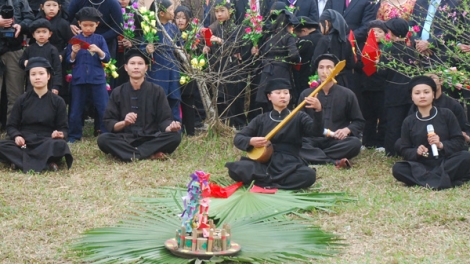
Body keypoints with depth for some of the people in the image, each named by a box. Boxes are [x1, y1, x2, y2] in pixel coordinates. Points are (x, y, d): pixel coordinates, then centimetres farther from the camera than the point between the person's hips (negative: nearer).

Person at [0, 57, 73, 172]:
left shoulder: (58, 101, 7)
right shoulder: (22, 100, 9)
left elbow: (63, 128, 5)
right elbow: (11, 126, 10)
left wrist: (60, 134, -20)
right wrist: (16, 136, -14)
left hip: (47, 143, -2)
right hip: (24, 143, 2)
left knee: (60, 145, -37)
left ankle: (21, 161, -29)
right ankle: (46, 163, -35)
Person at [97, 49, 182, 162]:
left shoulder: (157, 91, 5)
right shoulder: (117, 93, 7)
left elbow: (164, 120, 1)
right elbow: (109, 123, 3)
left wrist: (170, 127, -23)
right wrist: (123, 123, -19)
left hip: (151, 139, 0)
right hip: (125, 140, 0)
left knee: (175, 136, -28)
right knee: (103, 139, -30)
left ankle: (134, 155, -29)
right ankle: (150, 155, -32)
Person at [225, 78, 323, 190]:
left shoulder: (298, 117, 11)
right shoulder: (261, 119, 16)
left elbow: (316, 131, -7)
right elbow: (238, 138, 13)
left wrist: (317, 110, -26)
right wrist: (251, 141, -10)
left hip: (289, 164, 0)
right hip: (263, 163, 1)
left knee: (309, 175, -34)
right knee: (235, 169, -27)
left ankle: (263, 183, -27)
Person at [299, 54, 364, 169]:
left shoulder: (347, 94, 8)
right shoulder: (306, 94, 11)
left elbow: (359, 122, 12)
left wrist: (347, 129, -10)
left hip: (337, 142, 0)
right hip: (312, 141, 0)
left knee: (355, 143, -33)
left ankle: (313, 157, -26)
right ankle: (334, 162, -39)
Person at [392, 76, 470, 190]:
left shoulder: (446, 115, 5)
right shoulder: (408, 122, 9)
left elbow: (459, 141, 1)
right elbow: (405, 150, 8)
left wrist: (442, 145, -17)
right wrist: (416, 152, -15)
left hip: (447, 163, -1)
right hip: (422, 165, 1)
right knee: (397, 168, -28)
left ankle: (430, 180, -33)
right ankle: (443, 180, -34)